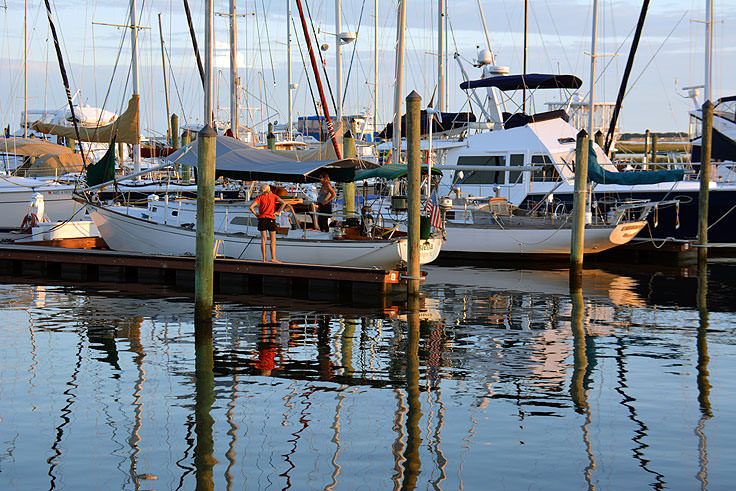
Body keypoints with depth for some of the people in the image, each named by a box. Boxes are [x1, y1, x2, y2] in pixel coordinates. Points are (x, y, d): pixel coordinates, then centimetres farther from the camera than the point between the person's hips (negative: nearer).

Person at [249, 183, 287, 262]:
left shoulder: (260, 198, 0)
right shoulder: (273, 196, 2)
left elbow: (251, 207, -11)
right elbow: (283, 203, -9)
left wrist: (256, 214, 2)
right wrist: (277, 212, -3)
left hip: (262, 219, 1)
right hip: (271, 219, -1)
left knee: (263, 239, 3)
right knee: (273, 240, 2)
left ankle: (264, 259, 1)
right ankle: (273, 258, -8)